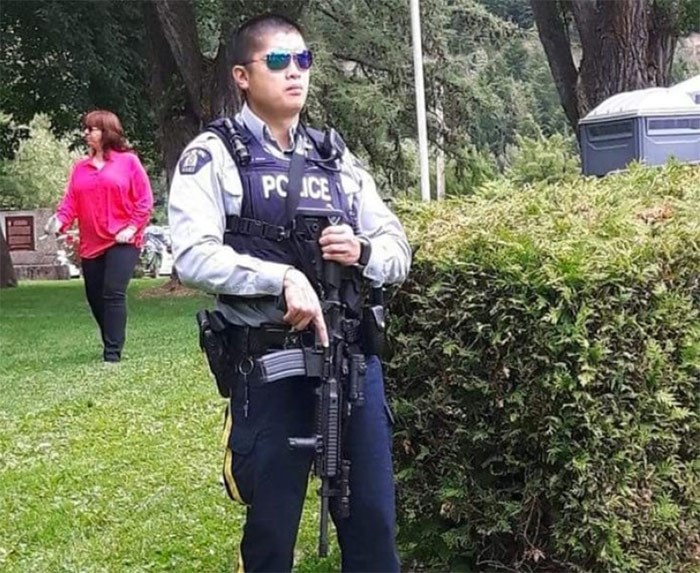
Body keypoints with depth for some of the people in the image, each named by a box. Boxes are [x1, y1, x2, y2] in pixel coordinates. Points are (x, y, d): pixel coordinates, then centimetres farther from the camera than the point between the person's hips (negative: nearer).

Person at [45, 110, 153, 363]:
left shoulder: (128, 161, -1)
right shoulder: (80, 167, 12)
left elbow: (145, 200, -4)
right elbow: (71, 201, 3)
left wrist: (132, 228, -13)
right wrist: (60, 219, -16)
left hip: (122, 242, -6)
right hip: (91, 245, 6)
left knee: (113, 294, -16)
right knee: (95, 299, 9)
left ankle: (112, 353, -14)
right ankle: (111, 345, 27)